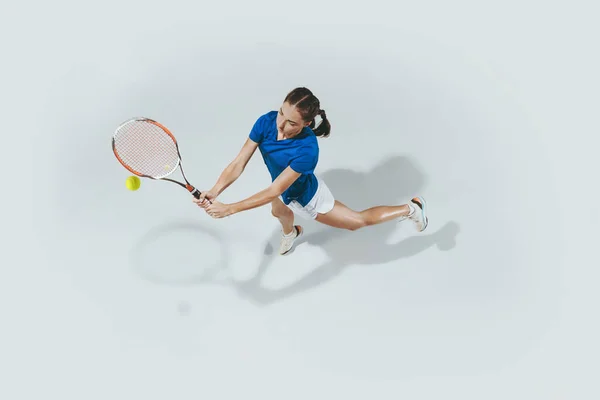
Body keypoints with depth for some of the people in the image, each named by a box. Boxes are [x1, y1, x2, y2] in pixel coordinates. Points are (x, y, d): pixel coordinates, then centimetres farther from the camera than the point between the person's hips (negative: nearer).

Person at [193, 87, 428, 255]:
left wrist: (229, 209, -47)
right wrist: (214, 191, -43)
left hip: (307, 198, -5)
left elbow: (274, 191, -43)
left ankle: (411, 209, 39)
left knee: (358, 221, 16)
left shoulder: (307, 150, -46)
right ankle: (290, 233, 78)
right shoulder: (266, 122, -31)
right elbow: (238, 164, -29)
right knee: (278, 211, 39)